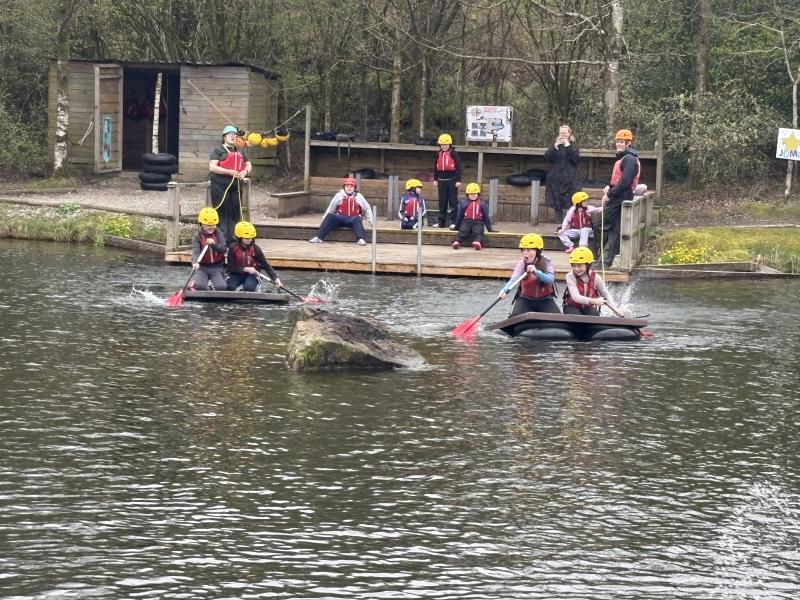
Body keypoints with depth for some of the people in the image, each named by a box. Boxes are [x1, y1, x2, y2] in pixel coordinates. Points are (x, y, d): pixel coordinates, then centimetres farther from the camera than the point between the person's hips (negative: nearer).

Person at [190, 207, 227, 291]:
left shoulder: (218, 233, 3)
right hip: (202, 267, -2)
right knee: (199, 286, -27)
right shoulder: (197, 237, -4)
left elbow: (224, 249, -5)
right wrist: (195, 262, -42)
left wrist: (214, 244, -25)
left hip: (217, 266, 2)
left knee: (221, 287, -19)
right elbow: (196, 251, -20)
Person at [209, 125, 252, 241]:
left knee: (235, 213, 6)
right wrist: (230, 172, -18)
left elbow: (248, 165, 22)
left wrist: (245, 171, -3)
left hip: (236, 186, 6)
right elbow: (212, 167, -11)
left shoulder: (240, 151, 20)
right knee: (222, 213, -7)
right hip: (220, 186, -6)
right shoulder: (218, 150, 0)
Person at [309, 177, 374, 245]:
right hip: (340, 219, 1)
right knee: (330, 216, -27)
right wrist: (324, 220, 3)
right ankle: (318, 237, -36)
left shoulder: (359, 197, 7)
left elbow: (367, 209, 16)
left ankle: (360, 239, -50)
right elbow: (330, 209, 10)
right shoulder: (338, 196, 5)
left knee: (357, 219, -36)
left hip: (353, 219, -1)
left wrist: (371, 221, 12)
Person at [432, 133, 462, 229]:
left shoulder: (453, 154, -5)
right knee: (442, 202, 9)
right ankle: (442, 221, 15)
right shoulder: (438, 154, 10)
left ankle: (453, 221, -3)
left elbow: (458, 167, -7)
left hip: (452, 180, -5)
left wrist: (458, 180, -12)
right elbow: (435, 167, 18)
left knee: (453, 201, -4)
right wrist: (435, 179, 16)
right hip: (441, 180, 5)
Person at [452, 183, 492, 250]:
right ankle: (456, 242, -59)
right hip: (466, 222, 0)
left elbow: (486, 217, 18)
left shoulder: (482, 204, 16)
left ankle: (478, 242, -63)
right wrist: (457, 227, 22)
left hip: (478, 223, 0)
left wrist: (489, 228, 18)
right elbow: (459, 216, 20)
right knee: (463, 232, -32)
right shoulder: (463, 203, 17)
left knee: (478, 232, -34)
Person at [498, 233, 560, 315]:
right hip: (526, 299, 0)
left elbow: (550, 280, -29)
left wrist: (536, 272, -49)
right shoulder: (522, 263, -12)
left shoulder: (546, 262, -12)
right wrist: (505, 290, -50)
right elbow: (513, 279, -28)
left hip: (545, 300, 0)